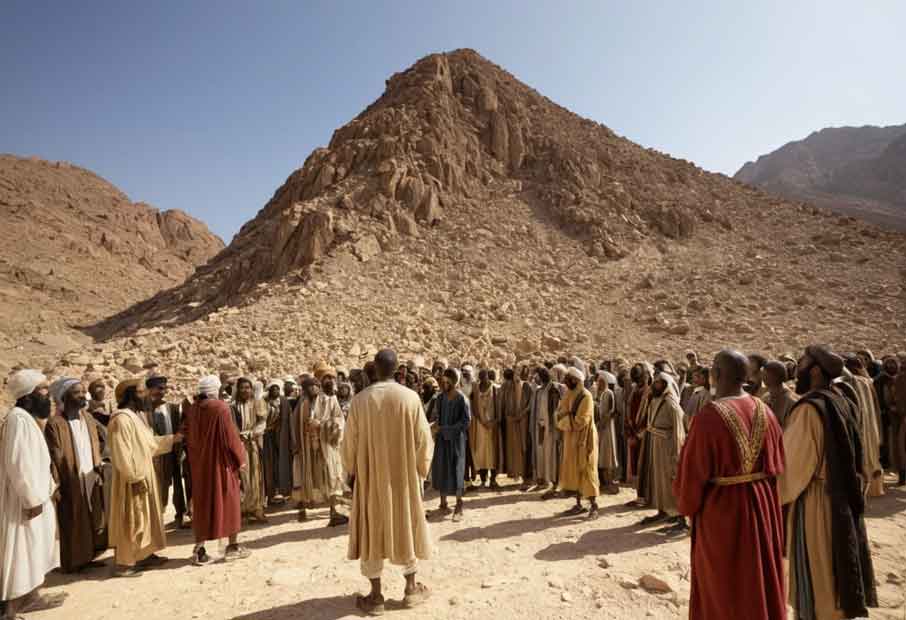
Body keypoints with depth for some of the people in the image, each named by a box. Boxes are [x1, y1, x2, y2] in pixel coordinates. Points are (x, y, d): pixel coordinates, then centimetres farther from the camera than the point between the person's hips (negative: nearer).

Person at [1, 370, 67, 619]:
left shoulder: (28, 418, 10)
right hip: (24, 502, -10)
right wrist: (33, 499, -21)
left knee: (32, 550, 19)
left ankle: (31, 596, 31)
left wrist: (49, 487, 17)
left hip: (35, 497, 10)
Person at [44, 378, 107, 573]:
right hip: (71, 482, -6)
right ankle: (73, 562, 20)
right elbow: (54, 458, -14)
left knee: (93, 520, 12)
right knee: (73, 524, 6)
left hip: (91, 479, 6)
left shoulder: (88, 418, 7)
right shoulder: (55, 424, -13)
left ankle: (88, 557, 24)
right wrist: (57, 485, -15)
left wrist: (98, 471, 7)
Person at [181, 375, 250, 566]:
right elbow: (230, 437, -15)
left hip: (200, 464, 5)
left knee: (202, 503, 13)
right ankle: (233, 546, 16)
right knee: (228, 501, 8)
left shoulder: (191, 410, 0)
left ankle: (199, 550, 14)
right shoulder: (221, 408, -16)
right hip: (221, 462, -5)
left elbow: (187, 437, 6)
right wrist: (241, 458, -4)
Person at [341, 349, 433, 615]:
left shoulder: (360, 400, -10)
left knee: (372, 531, 13)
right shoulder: (411, 398, -12)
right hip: (404, 476, 0)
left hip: (370, 476, 0)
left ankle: (376, 596, 20)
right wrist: (421, 470, 7)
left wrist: (352, 471, 12)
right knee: (406, 527, 16)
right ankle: (411, 588, 27)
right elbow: (423, 439, -7)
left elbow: (350, 442, -2)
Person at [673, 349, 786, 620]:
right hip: (762, 506, 6)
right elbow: (778, 466, 6)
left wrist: (687, 506, 0)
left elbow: (693, 471, -16)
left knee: (722, 587, 14)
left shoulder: (710, 415, -22)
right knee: (762, 580, 24)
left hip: (721, 509, -6)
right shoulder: (765, 412, -4)